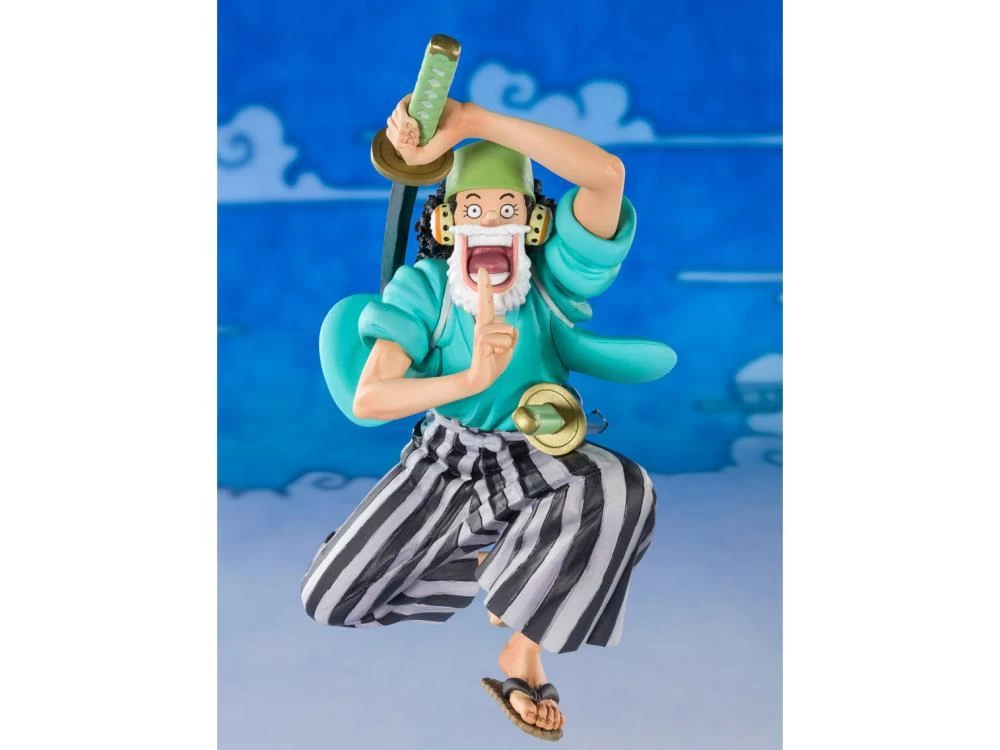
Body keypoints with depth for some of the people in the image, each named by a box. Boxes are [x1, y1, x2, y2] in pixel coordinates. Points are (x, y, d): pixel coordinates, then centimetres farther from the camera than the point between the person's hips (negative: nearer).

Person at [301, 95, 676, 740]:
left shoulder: (553, 277, -18)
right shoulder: (424, 286, -15)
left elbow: (607, 174, -39)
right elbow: (366, 400, -26)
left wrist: (468, 120, -42)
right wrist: (470, 379, -43)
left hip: (536, 462, -2)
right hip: (446, 459, 2)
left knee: (624, 490, -37)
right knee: (329, 599, -3)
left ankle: (523, 648, -17)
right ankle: (486, 561, 17)